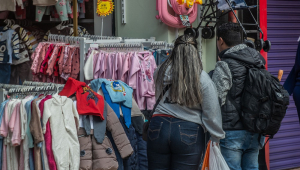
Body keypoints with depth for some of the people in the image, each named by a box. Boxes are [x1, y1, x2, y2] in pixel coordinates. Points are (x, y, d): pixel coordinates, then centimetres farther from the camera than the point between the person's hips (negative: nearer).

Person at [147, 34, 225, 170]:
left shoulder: (161, 72, -1)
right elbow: (211, 113, -5)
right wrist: (216, 138, 5)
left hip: (158, 127, 2)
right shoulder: (203, 79, -8)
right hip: (189, 132, -2)